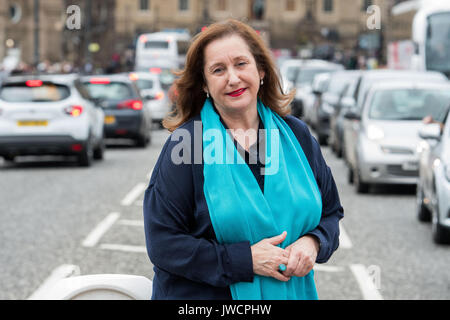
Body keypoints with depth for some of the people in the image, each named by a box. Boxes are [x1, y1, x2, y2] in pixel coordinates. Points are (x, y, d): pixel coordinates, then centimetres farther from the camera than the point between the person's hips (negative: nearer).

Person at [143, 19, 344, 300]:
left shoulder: (296, 135, 1)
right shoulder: (185, 142, -11)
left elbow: (331, 213, 10)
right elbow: (163, 245, -15)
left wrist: (312, 242, -11)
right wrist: (246, 260, -21)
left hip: (292, 292, 4)